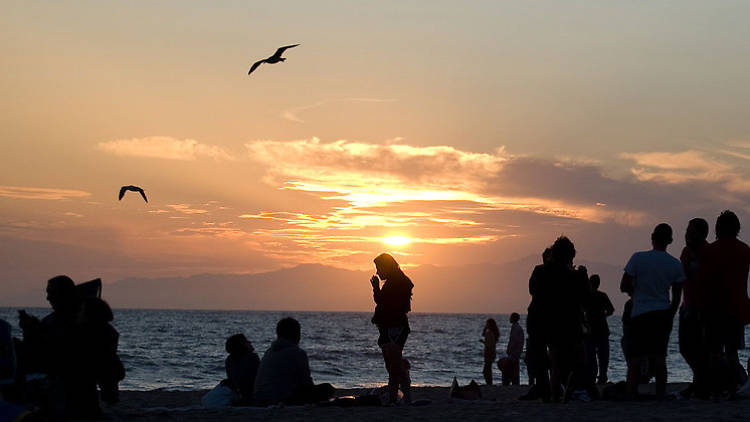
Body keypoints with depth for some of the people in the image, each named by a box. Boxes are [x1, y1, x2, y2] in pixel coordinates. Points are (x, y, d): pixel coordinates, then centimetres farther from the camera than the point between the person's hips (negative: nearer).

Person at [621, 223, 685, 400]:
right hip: (663, 314, 3)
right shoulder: (676, 264, 2)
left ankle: (631, 396, -4)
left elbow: (624, 286, -6)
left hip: (640, 314, -3)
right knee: (659, 358, 7)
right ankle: (660, 396, 6)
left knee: (635, 359, 0)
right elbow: (677, 297, 8)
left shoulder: (638, 258, -9)